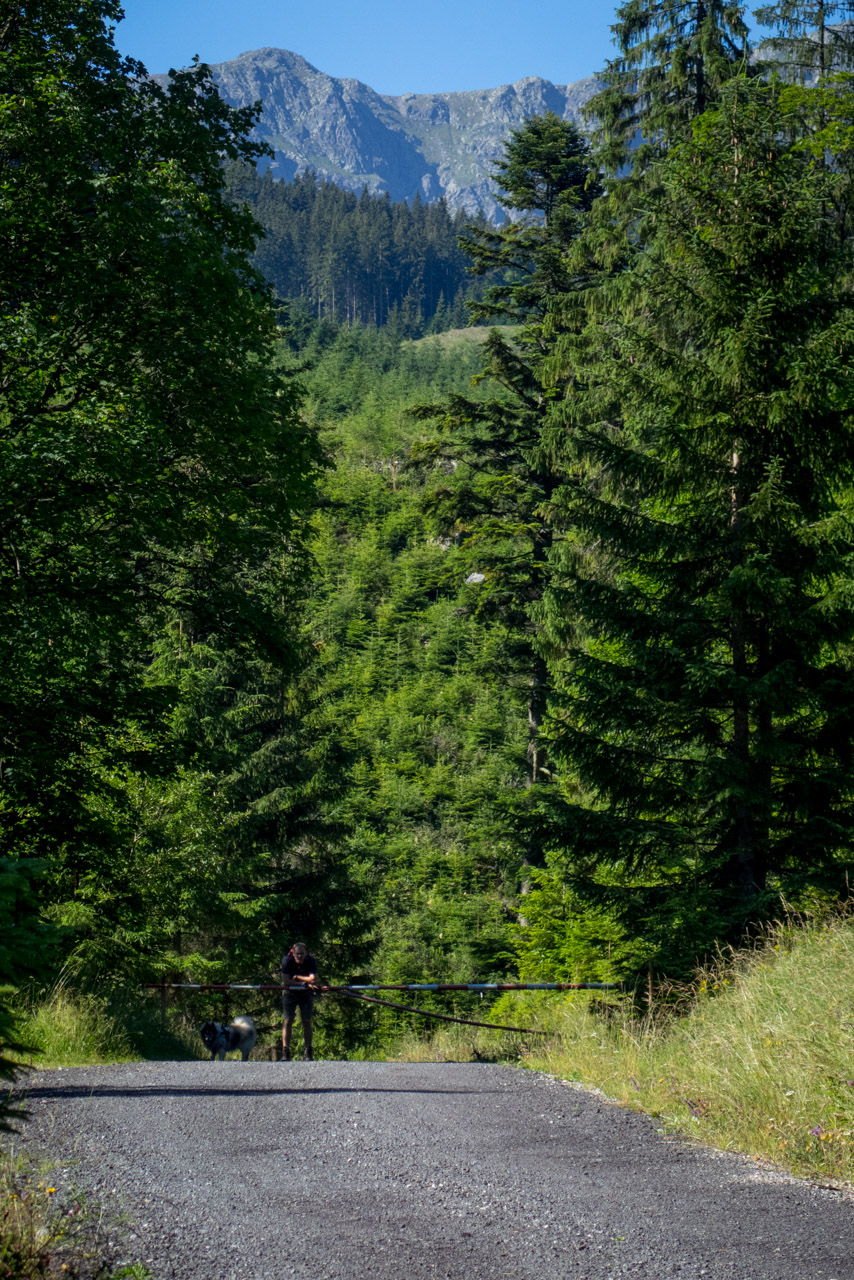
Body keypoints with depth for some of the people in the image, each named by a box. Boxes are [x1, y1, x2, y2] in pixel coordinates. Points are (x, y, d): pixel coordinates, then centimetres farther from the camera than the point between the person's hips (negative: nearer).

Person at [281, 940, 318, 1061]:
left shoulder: (311, 961, -18)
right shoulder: (287, 961, -19)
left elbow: (314, 980, -29)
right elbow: (286, 982, -24)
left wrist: (297, 977, -23)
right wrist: (306, 983, -26)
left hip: (306, 994, 0)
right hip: (290, 993, 0)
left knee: (307, 1022, -4)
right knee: (288, 1021, -9)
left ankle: (308, 1053, 1)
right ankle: (285, 1053, -10)